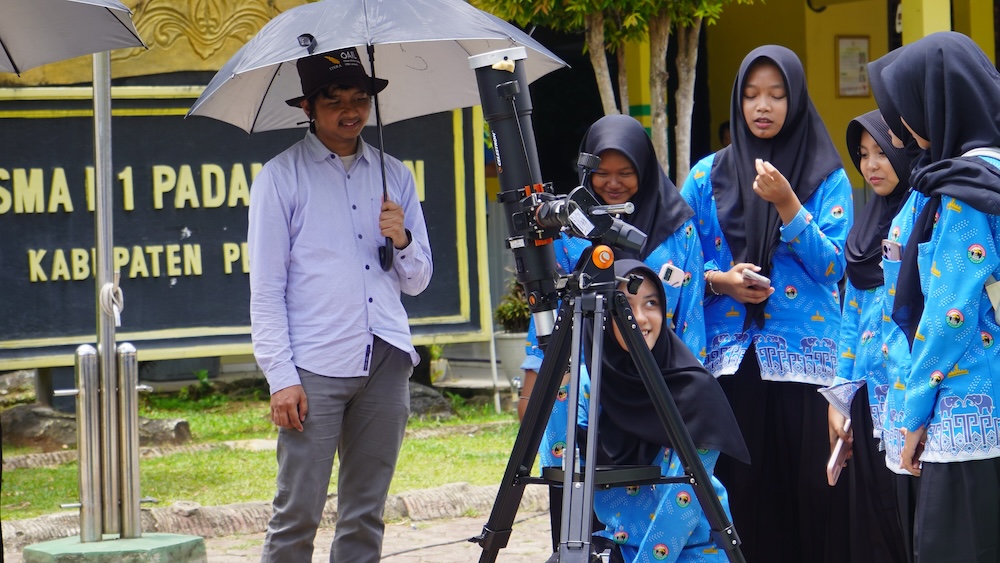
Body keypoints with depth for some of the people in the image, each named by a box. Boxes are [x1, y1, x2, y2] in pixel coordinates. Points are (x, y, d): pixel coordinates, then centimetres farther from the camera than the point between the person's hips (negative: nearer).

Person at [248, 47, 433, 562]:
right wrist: (281, 377, -10)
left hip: (386, 362, 4)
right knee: (297, 515, -8)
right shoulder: (281, 177, 3)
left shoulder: (394, 175, 16)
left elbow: (417, 282, 18)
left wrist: (402, 241, -4)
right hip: (315, 366, -4)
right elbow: (265, 290, -1)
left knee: (366, 517, 6)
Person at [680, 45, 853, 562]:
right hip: (733, 363, 1)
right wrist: (720, 281, -9)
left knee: (813, 493, -6)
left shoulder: (826, 176, 5)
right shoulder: (708, 176, 9)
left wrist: (786, 203, -17)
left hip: (806, 359, -1)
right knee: (743, 495, -2)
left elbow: (832, 265, -5)